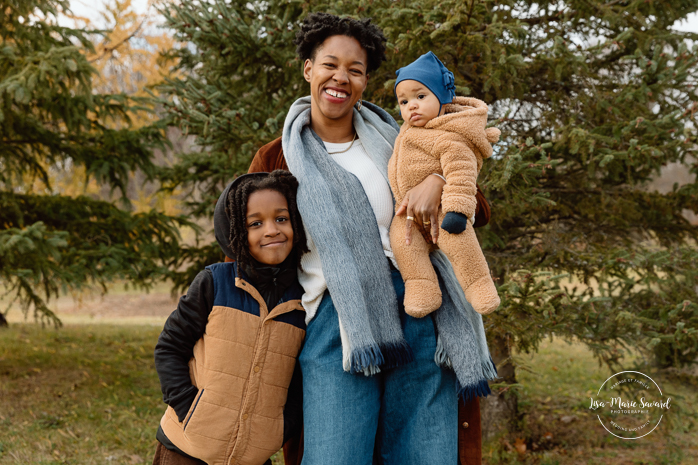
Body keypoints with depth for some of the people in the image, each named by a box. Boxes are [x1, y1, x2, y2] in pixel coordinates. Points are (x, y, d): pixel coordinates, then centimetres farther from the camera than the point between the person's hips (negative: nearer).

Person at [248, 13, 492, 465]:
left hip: (415, 314, 2)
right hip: (334, 322, -2)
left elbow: (480, 211, 15)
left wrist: (439, 181, -7)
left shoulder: (390, 143, 14)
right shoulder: (277, 159, 10)